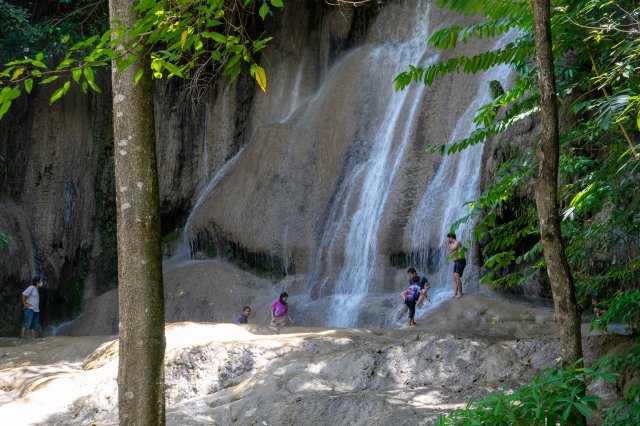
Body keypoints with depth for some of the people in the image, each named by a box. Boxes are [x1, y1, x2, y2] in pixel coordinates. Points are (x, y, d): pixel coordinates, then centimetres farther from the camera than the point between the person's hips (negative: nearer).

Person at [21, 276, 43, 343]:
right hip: (29, 309, -9)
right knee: (26, 325, -11)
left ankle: (34, 340, 6)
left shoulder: (36, 289, 18)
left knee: (34, 326, 6)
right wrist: (24, 304, -13)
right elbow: (23, 294, -16)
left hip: (36, 310, 9)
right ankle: (22, 339, -13)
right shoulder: (31, 288, -8)